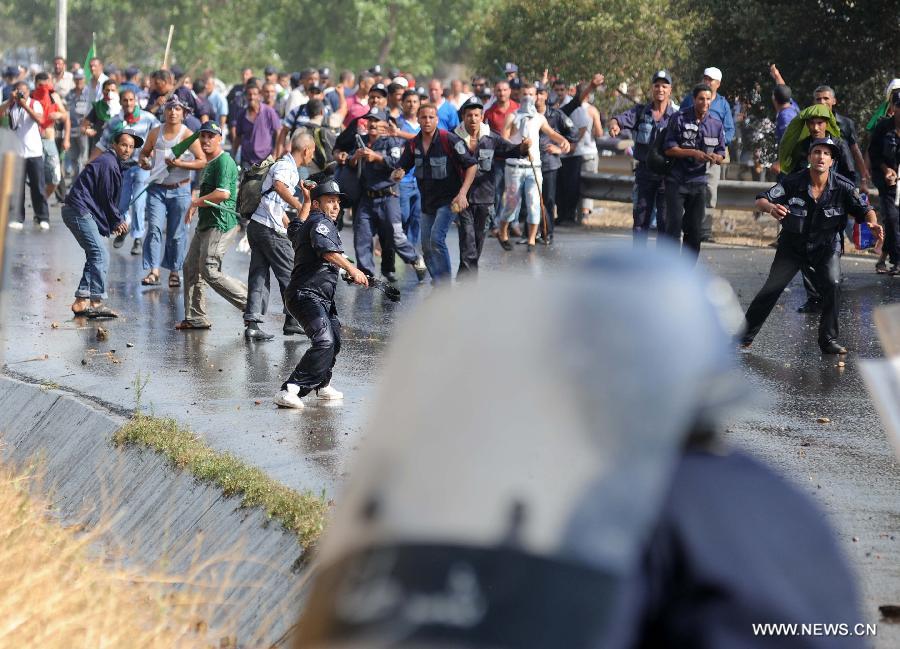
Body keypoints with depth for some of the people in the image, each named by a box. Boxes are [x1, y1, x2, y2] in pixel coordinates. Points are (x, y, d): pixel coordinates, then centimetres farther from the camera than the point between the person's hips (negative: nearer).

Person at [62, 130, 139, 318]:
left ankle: (81, 301, 14)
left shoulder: (113, 163, 20)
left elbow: (107, 198, 22)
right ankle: (96, 302, -14)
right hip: (80, 211, -11)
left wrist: (115, 222, 11)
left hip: (77, 211, 11)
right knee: (101, 255, -12)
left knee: (95, 256, 14)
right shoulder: (108, 163, -13)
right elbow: (106, 198, -13)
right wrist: (118, 221, -1)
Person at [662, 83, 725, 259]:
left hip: (699, 182, 4)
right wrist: (693, 153, -20)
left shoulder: (716, 124, 5)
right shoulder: (679, 118, -5)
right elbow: (669, 149, -8)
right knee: (674, 225, -10)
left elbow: (721, 156, 9)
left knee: (695, 230, 7)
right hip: (676, 180, -4)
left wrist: (714, 157, -15)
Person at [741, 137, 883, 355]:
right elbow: (760, 201, -18)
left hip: (826, 246, 0)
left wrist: (873, 223, -36)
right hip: (792, 245, 0)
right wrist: (771, 207, -43)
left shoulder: (842, 186, -16)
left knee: (832, 285, -21)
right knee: (772, 288, -1)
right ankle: (745, 335, 14)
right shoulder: (794, 182, -17)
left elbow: (865, 209, -13)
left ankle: (828, 340, -8)